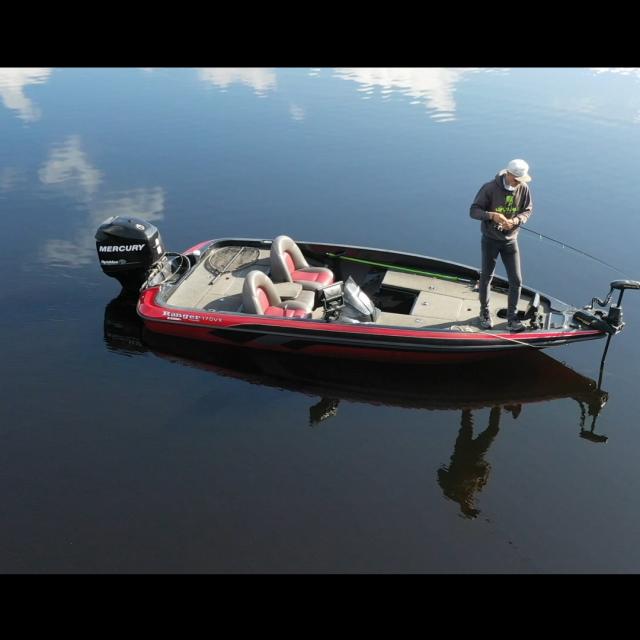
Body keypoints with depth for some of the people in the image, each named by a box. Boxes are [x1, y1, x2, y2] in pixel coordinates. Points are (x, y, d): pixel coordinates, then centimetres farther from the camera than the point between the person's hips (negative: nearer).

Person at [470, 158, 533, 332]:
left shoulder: (523, 189, -9)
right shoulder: (490, 188, -19)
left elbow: (528, 210, 2)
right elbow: (473, 211, -16)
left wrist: (515, 220, -20)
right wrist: (492, 215, -34)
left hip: (510, 240, 3)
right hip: (490, 240, -3)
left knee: (516, 280, 1)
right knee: (486, 277, 10)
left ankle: (512, 318, 14)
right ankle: (484, 313, 31)